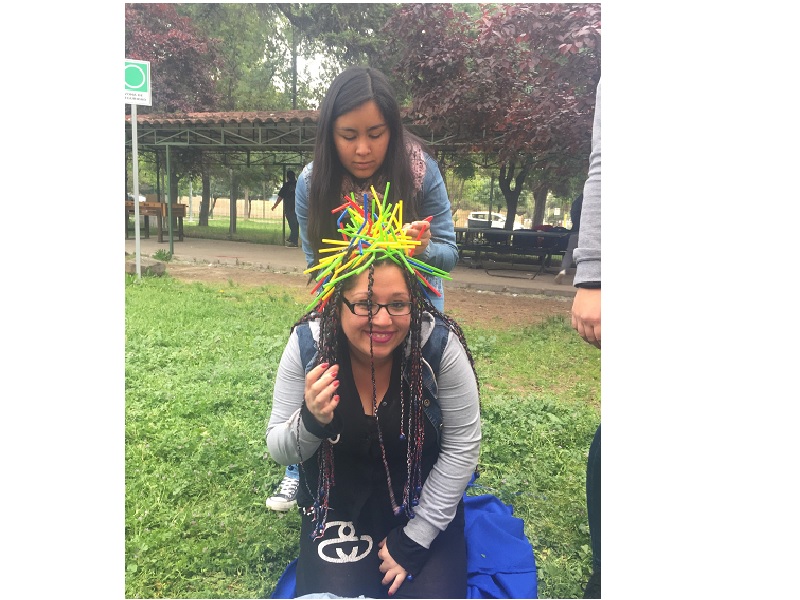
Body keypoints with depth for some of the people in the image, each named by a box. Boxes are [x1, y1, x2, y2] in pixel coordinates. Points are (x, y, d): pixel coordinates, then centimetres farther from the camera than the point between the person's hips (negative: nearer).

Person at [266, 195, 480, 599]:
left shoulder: (440, 346, -24)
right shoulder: (308, 345, -20)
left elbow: (462, 447, -13)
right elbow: (280, 452, -9)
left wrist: (414, 538, -11)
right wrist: (311, 422, -33)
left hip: (424, 504, 0)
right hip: (337, 504, 1)